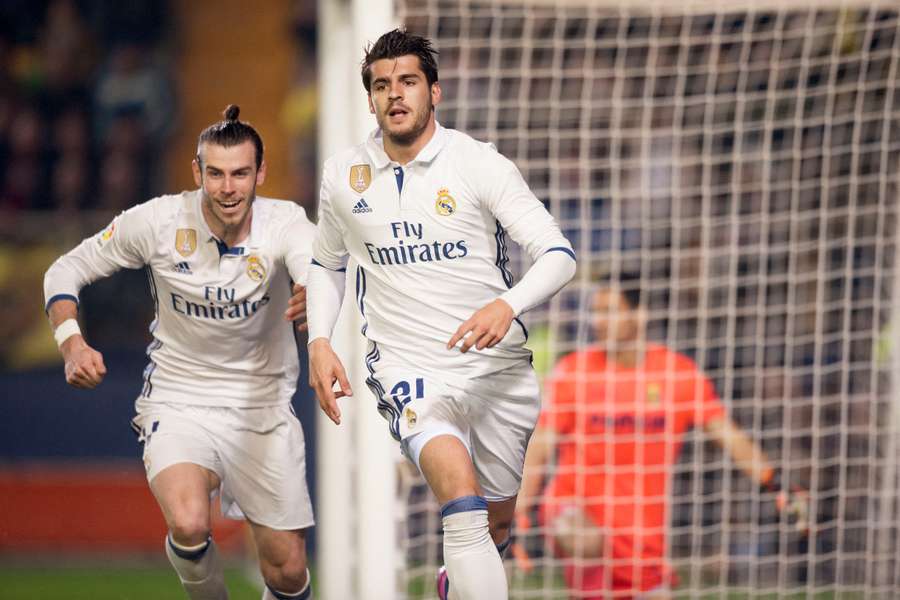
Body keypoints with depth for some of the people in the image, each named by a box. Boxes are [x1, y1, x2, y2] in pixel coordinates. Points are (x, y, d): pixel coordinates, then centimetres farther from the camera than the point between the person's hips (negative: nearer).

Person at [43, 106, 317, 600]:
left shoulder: (285, 223, -16)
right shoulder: (159, 221, -13)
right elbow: (66, 270, -1)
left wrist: (315, 292, -63)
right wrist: (71, 344, -18)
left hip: (263, 407, 1)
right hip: (178, 403, -1)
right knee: (188, 524, -30)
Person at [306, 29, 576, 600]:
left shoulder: (480, 163, -8)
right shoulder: (343, 174, 2)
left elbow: (559, 254, -13)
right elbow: (327, 263, 21)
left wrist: (507, 305, -31)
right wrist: (319, 342, 5)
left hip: (498, 365, 1)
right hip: (410, 370, -1)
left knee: (497, 521, 14)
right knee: (462, 495, -28)